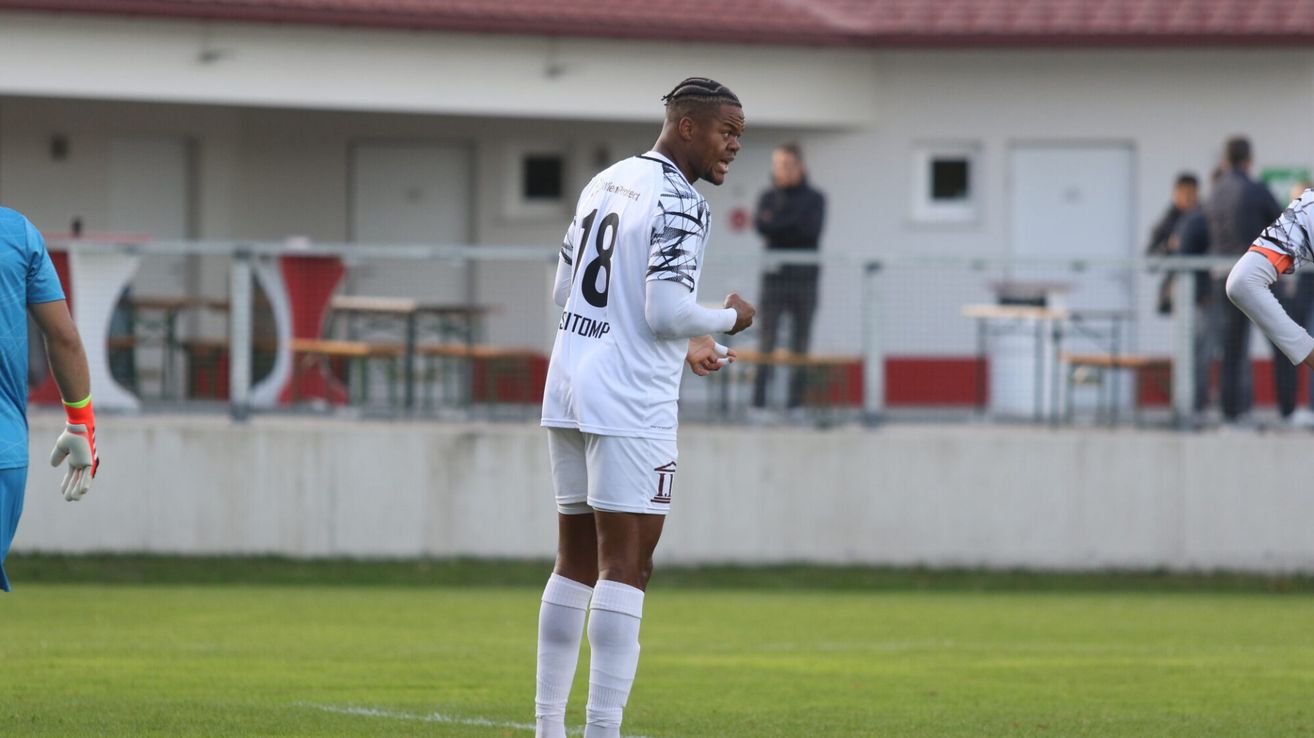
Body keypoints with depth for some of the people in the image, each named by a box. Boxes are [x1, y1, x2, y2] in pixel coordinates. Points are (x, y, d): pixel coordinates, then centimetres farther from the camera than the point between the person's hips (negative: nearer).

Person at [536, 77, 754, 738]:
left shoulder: (605, 183, 14)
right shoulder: (679, 205, -12)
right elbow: (668, 311, -20)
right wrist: (728, 320, 1)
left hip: (569, 388, 8)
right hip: (630, 406, -8)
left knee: (576, 562, 13)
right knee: (626, 566, -8)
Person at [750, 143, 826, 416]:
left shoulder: (814, 199, 7)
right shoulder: (768, 197, 11)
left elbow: (812, 229, -9)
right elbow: (761, 226, -7)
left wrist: (777, 223, -8)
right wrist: (794, 226, -14)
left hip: (804, 280, 0)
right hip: (774, 278, 0)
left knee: (801, 341, -1)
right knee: (766, 340, -8)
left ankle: (796, 403, 2)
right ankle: (758, 402, -10)